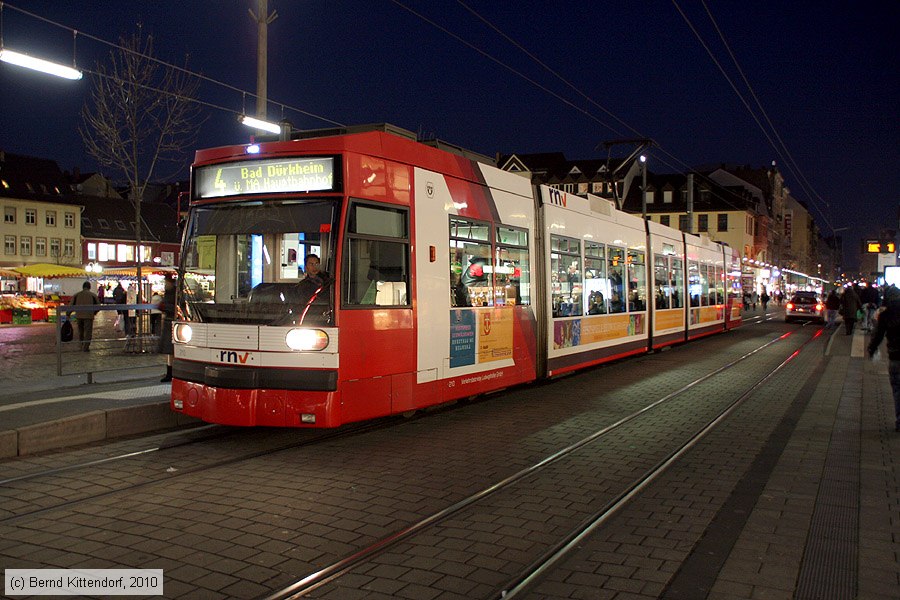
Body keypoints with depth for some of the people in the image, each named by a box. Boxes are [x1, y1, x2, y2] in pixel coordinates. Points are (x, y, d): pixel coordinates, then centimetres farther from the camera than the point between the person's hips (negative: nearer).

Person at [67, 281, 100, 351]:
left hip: (79, 316, 3)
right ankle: (85, 347, -7)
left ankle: (82, 345, 27)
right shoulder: (93, 295, 4)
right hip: (88, 316, -3)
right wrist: (94, 313, 21)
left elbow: (71, 305, 5)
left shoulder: (77, 295, 9)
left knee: (80, 331, 19)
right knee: (88, 332, 0)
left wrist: (68, 314, 10)